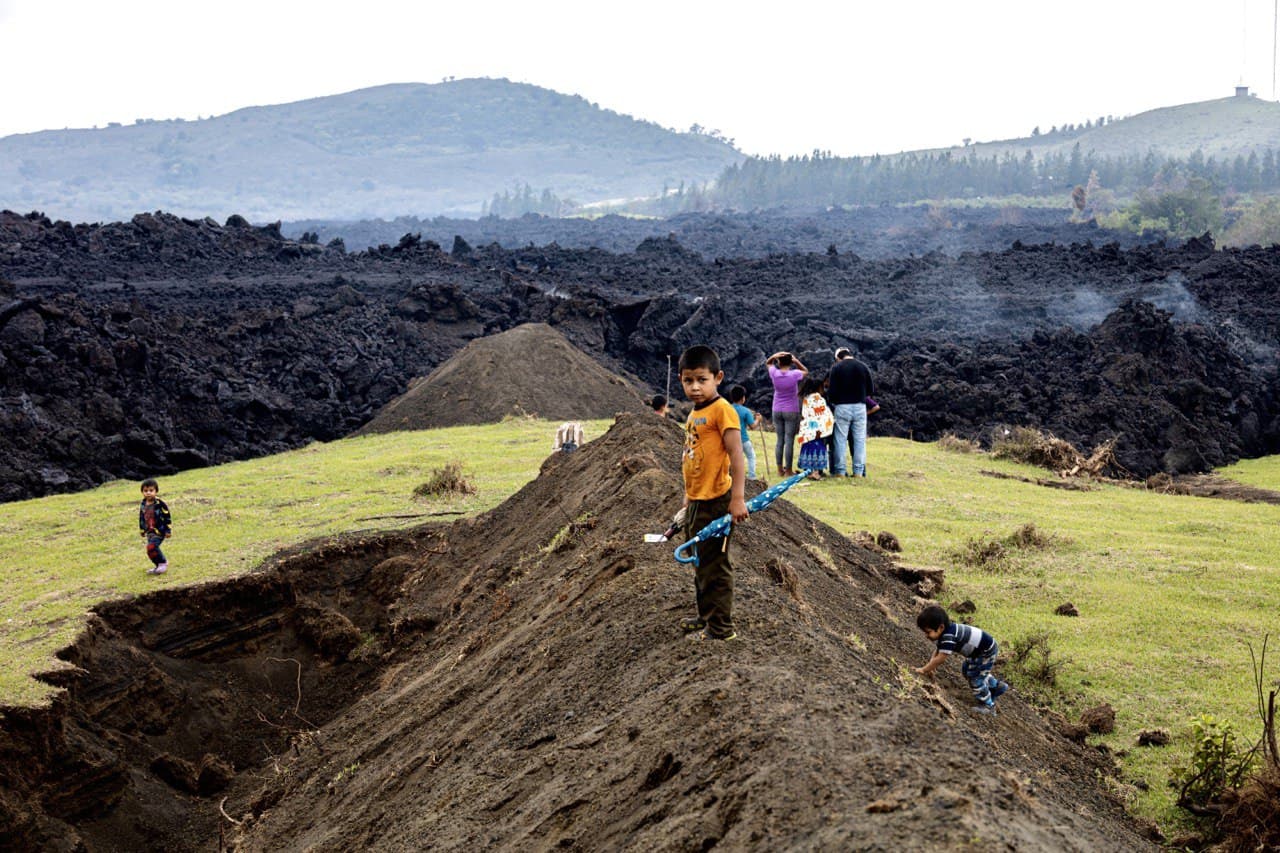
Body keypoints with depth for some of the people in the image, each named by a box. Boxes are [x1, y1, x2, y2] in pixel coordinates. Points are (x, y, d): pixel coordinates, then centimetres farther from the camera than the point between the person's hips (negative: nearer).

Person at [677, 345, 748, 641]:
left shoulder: (722, 410, -14)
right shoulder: (694, 414, 12)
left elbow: (736, 455, -19)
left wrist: (738, 498, -23)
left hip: (715, 503, -9)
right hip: (695, 503, 9)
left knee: (715, 566, -1)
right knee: (700, 565, 19)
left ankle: (721, 628, 8)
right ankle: (706, 617, 33)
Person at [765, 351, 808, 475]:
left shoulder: (774, 373, -7)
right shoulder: (795, 374, -13)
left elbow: (767, 362, 13)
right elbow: (806, 371, 8)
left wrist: (774, 356, -7)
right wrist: (796, 361, -6)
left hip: (777, 411, 3)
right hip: (792, 411, -3)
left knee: (780, 440, 11)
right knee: (789, 441, -1)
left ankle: (780, 469, 14)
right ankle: (788, 470, 1)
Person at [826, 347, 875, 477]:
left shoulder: (836, 368, -4)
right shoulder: (863, 367, 4)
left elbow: (831, 391, -7)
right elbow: (870, 390, 7)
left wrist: (831, 403, 12)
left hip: (842, 407, -2)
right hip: (860, 407, 2)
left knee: (841, 440, 4)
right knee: (859, 440, 6)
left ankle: (840, 471, 4)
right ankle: (858, 471, 4)